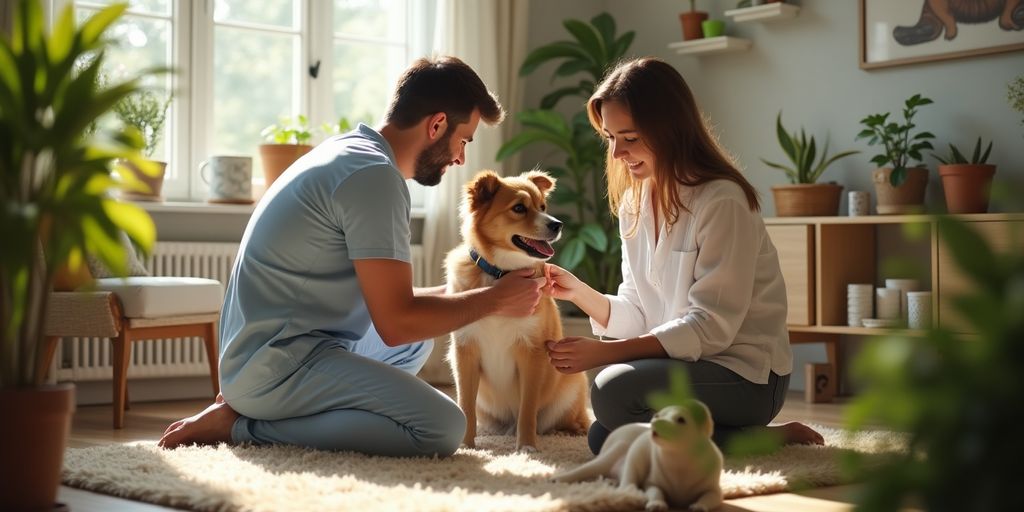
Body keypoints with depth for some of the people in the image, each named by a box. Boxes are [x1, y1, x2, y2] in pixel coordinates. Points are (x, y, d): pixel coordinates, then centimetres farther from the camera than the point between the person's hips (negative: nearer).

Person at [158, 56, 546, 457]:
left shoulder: (349, 153, 16)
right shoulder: (375, 175, -15)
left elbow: (382, 300, 22)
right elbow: (396, 323, -17)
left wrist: (467, 291, 17)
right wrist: (495, 300, -3)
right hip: (279, 363, -11)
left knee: (416, 342, 28)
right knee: (443, 427, -21)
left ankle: (256, 408, 7)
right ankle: (241, 426, -11)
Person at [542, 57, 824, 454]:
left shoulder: (722, 202, -18)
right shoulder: (634, 204, 6)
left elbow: (710, 327, -22)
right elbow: (637, 317, 7)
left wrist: (604, 352, -27)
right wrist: (580, 293, -13)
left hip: (745, 374, -8)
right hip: (684, 364, 8)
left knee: (613, 391, -27)